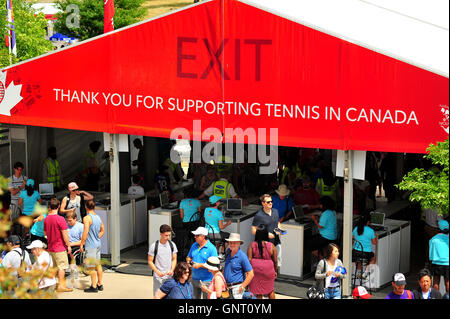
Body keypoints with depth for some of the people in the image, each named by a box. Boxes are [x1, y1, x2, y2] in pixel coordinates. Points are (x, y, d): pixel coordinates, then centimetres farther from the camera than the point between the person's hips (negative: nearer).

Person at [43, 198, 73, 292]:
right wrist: (69, 245, -6)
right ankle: (61, 286, 0)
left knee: (54, 266, 17)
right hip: (60, 247, -7)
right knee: (62, 267, 0)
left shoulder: (46, 219, 2)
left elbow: (45, 233, 15)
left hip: (51, 248, 7)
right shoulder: (60, 219, -18)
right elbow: (65, 234, -16)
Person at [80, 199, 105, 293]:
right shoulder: (98, 217, 9)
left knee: (91, 267, -2)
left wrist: (81, 243, -11)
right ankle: (100, 285, 21)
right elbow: (102, 230, 19)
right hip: (98, 244, 8)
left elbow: (85, 232, -19)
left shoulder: (87, 218, -15)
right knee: (98, 265, 15)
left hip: (90, 245, -8)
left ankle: (94, 287, 0)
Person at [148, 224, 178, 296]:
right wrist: (157, 272, -18)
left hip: (169, 276, 3)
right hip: (158, 277, -2)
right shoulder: (154, 246, -7)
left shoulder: (172, 245, 2)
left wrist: (172, 270, -10)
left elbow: (174, 259, 9)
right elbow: (150, 261, -3)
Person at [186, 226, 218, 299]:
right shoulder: (194, 245, 8)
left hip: (206, 281, -6)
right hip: (195, 279, 6)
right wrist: (189, 261, -3)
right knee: (195, 298, 14)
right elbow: (188, 257, 21)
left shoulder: (212, 248, -12)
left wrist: (200, 265, -20)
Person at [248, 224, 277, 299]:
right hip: (268, 270, 0)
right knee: (270, 290, 18)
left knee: (258, 292, 11)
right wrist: (275, 271, 12)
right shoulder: (271, 246, -9)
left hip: (256, 269, 0)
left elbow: (249, 259, -10)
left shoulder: (252, 245, -9)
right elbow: (275, 260, -2)